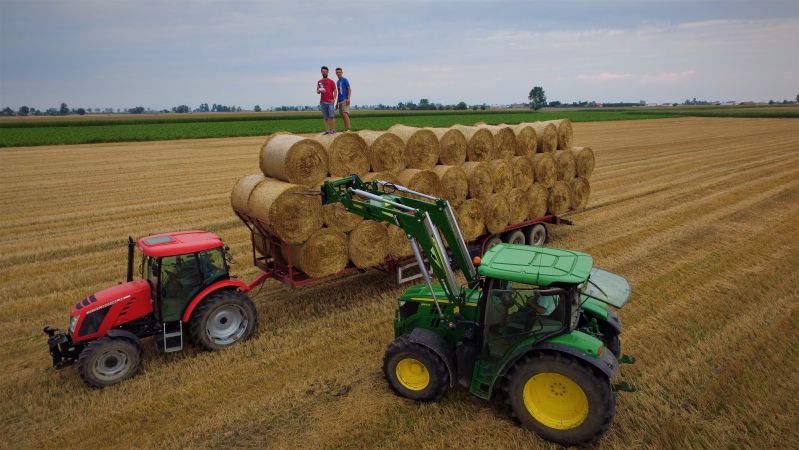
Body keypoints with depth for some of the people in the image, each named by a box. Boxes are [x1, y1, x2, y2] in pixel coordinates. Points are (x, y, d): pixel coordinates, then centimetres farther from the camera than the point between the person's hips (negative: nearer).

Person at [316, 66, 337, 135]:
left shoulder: (331, 81, 4)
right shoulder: (319, 82, 15)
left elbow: (335, 91, 0)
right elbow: (317, 92, 17)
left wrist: (334, 99, -14)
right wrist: (319, 91, -7)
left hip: (330, 102, -4)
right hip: (322, 102, 4)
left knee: (332, 116, -9)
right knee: (326, 117, 6)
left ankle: (333, 130, -7)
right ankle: (327, 130, 8)